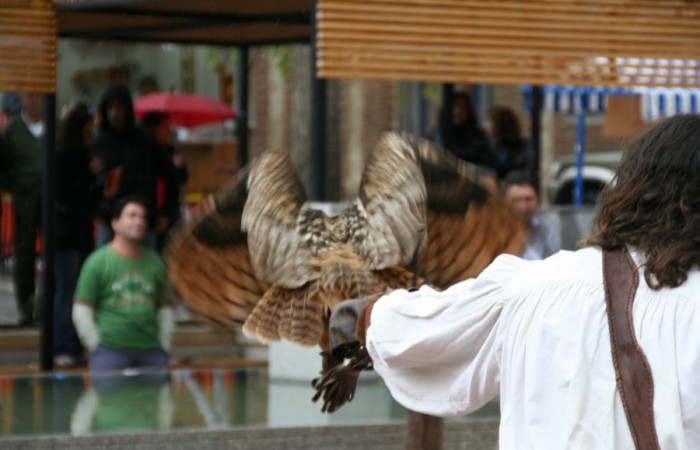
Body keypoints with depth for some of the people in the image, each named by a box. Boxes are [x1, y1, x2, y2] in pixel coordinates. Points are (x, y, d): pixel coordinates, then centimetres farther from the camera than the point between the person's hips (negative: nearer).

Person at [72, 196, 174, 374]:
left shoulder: (155, 263, 15)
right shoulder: (97, 262, 1)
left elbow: (164, 308, 22)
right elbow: (81, 310, 1)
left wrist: (164, 345, 12)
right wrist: (95, 345, -4)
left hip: (150, 353, 4)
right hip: (110, 351, -4)